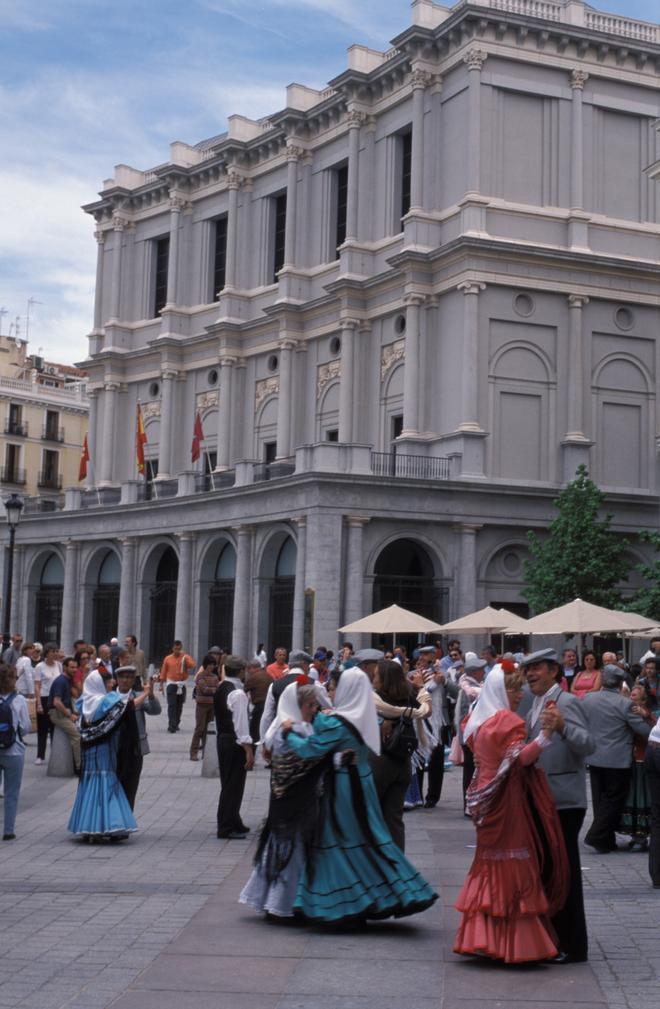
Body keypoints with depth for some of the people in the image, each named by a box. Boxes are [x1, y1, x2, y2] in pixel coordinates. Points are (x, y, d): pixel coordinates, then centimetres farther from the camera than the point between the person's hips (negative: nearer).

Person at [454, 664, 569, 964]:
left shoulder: (480, 721, 13)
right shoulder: (507, 721, -14)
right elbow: (520, 758, -25)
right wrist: (546, 734, -34)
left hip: (488, 804, 9)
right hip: (510, 804, -9)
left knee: (489, 867, 13)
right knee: (515, 870, -4)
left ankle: (482, 936, 15)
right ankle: (517, 942, -2)